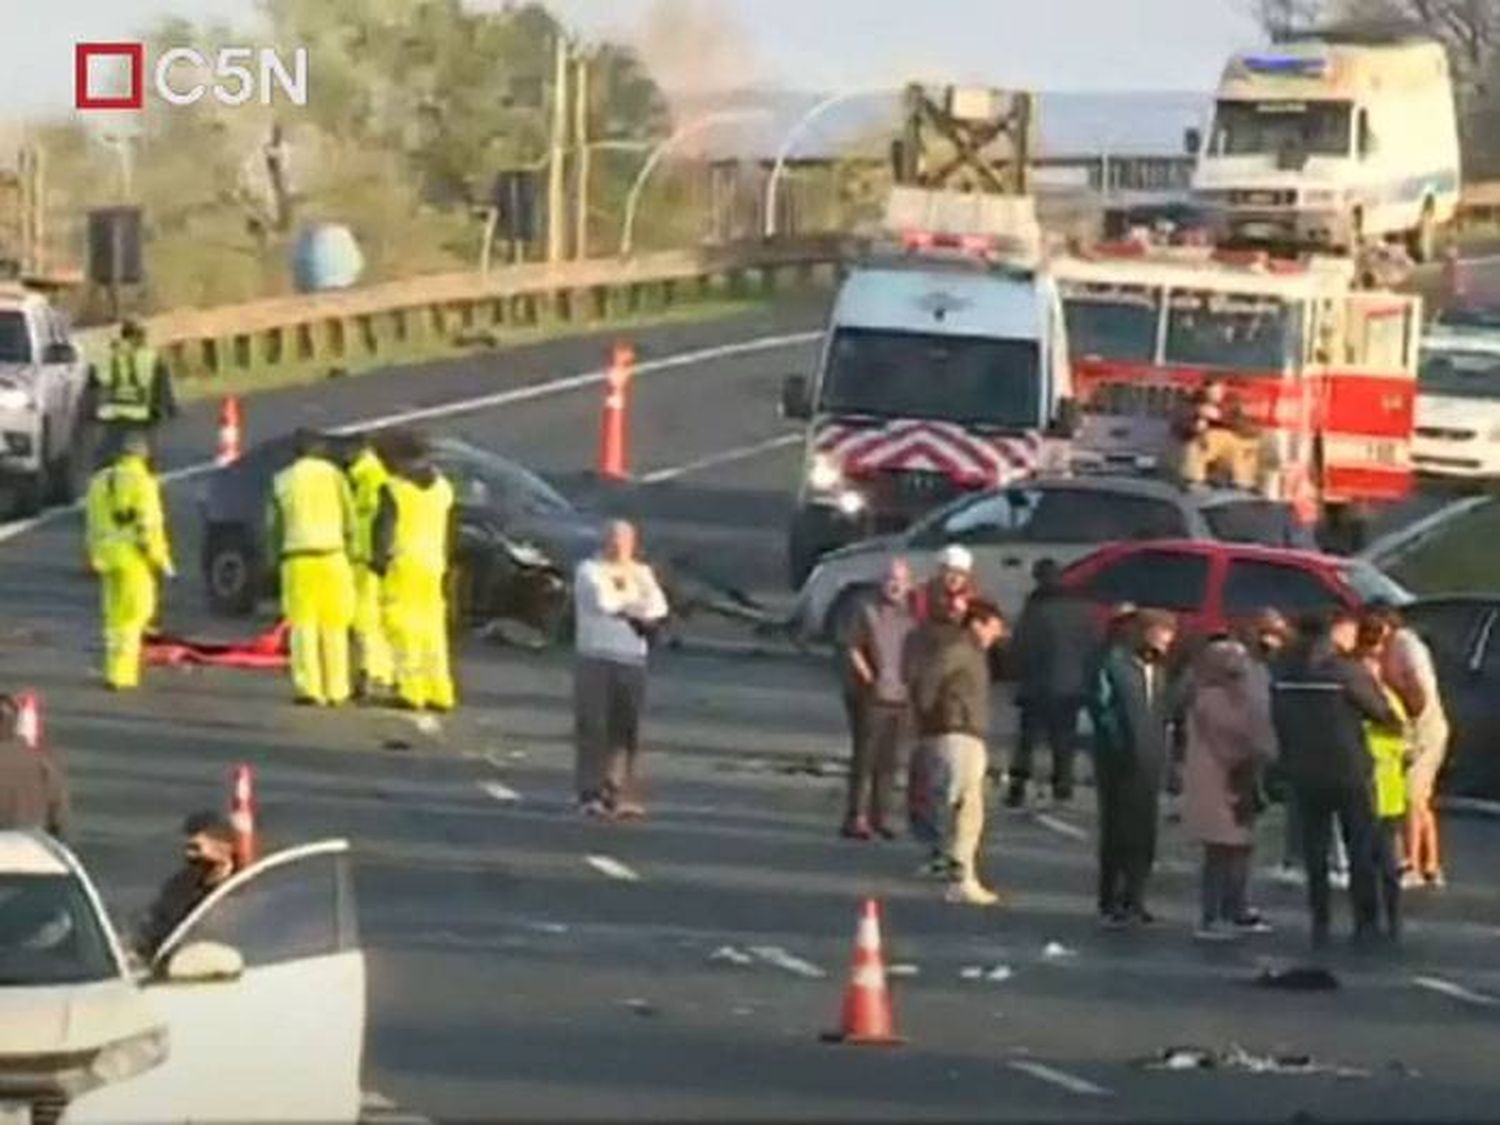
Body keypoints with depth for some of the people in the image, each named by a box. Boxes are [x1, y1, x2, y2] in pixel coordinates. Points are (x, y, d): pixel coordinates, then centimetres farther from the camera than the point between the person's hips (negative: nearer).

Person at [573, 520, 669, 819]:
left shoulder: (642, 573, 17)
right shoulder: (589, 570, 4)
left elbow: (657, 609, 1)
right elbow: (602, 601, -14)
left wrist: (621, 605, -8)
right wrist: (634, 601, 0)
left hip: (632, 661, 4)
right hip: (596, 658, -4)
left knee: (626, 730, 1)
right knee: (594, 728, -8)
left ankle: (620, 795, 4)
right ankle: (591, 794, -9)